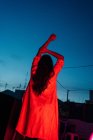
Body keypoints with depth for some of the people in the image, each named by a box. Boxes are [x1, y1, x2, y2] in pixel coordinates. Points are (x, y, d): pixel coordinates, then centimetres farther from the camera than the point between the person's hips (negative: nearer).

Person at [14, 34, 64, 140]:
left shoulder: (34, 72, 1)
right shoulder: (53, 74, -6)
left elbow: (39, 53, 13)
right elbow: (61, 58, 10)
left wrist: (49, 40, 21)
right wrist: (48, 51, 8)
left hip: (32, 112, 3)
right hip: (46, 112, -3)